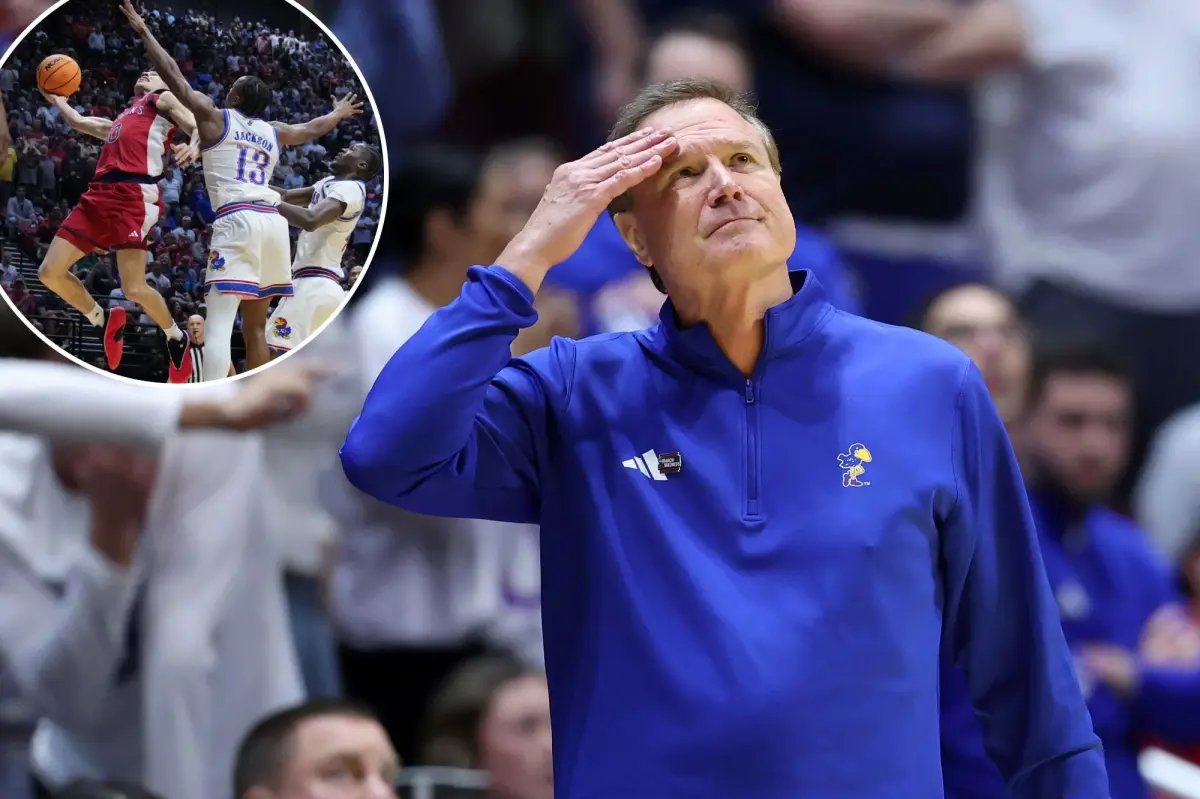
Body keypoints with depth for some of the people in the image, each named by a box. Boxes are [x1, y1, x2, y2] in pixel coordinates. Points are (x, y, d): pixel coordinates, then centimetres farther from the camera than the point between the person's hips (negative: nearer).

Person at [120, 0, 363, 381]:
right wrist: (339, 114, 66)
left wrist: (143, 32, 18)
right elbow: (313, 128, 45)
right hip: (272, 221, 6)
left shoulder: (215, 118, 9)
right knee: (255, 325, 17)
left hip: (237, 221, -6)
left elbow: (173, 74, 8)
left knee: (219, 324, -17)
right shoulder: (273, 132, 24)